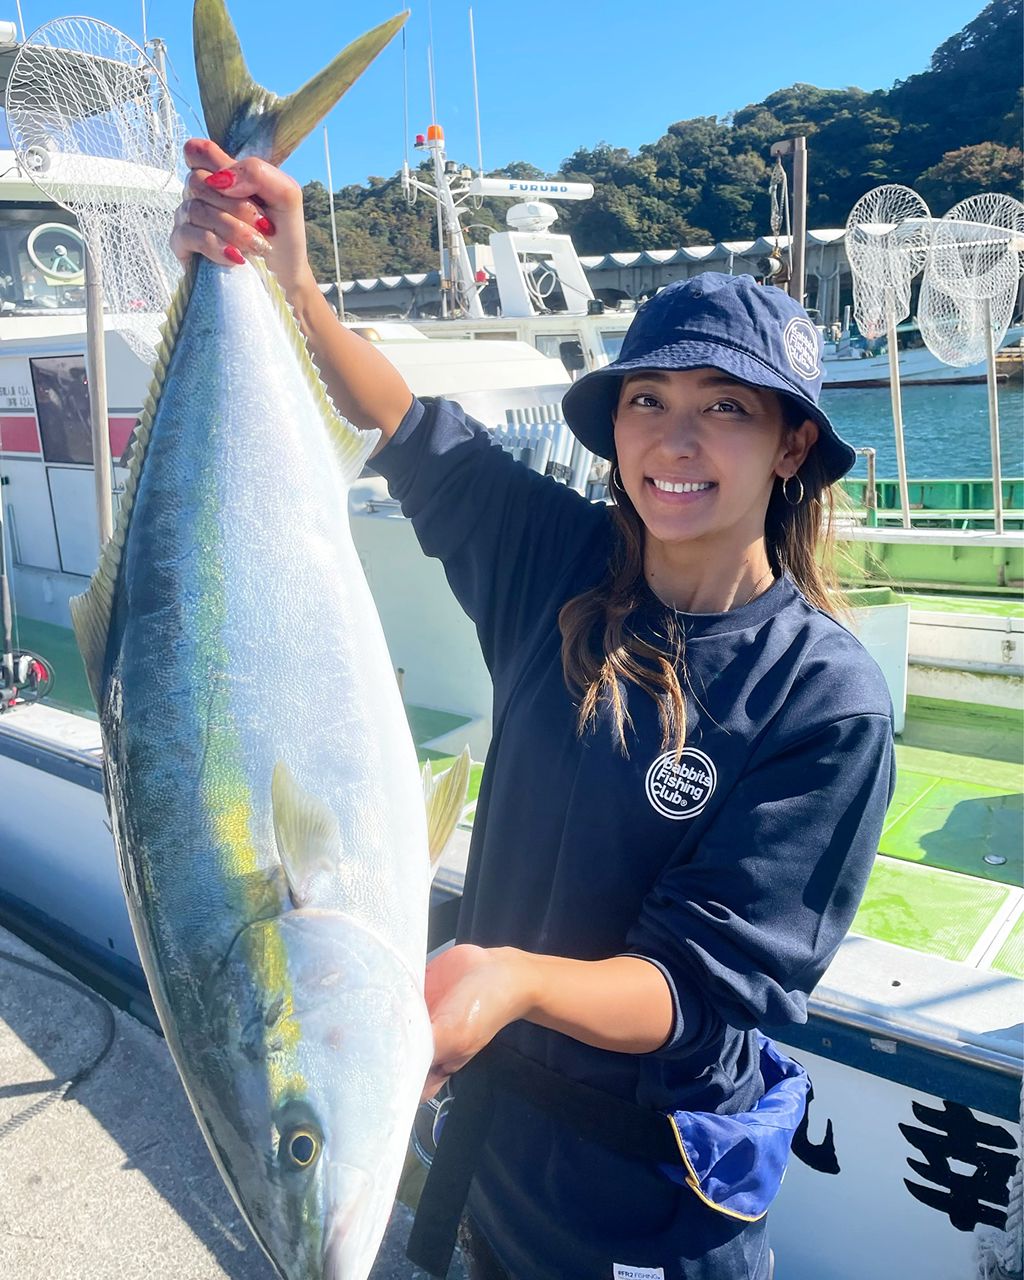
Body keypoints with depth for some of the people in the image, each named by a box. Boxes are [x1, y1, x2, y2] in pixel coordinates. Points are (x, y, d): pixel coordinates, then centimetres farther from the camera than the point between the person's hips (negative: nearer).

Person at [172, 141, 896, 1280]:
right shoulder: (561, 564, -13)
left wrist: (517, 980, -44)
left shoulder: (828, 701, -24)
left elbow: (710, 988, -26)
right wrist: (291, 284, -18)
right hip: (494, 1101, 4)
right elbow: (412, 430, -4)